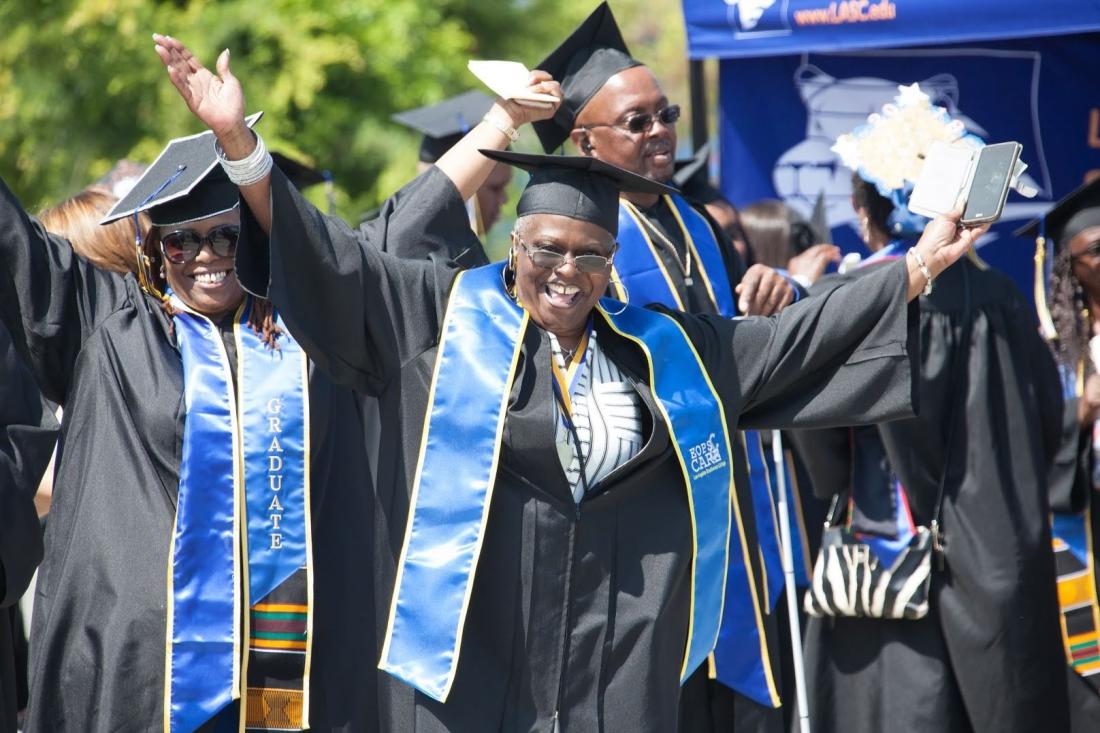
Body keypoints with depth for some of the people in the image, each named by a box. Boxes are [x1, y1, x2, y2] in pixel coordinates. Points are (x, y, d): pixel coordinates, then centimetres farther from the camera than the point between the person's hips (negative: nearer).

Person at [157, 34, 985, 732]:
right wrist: (238, 142, -14)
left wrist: (915, 270, 19)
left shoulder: (662, 347, 13)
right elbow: (331, 258, -3)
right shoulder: (445, 313, 3)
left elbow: (792, 339, 20)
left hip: (619, 660, 3)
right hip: (474, 650, -3)